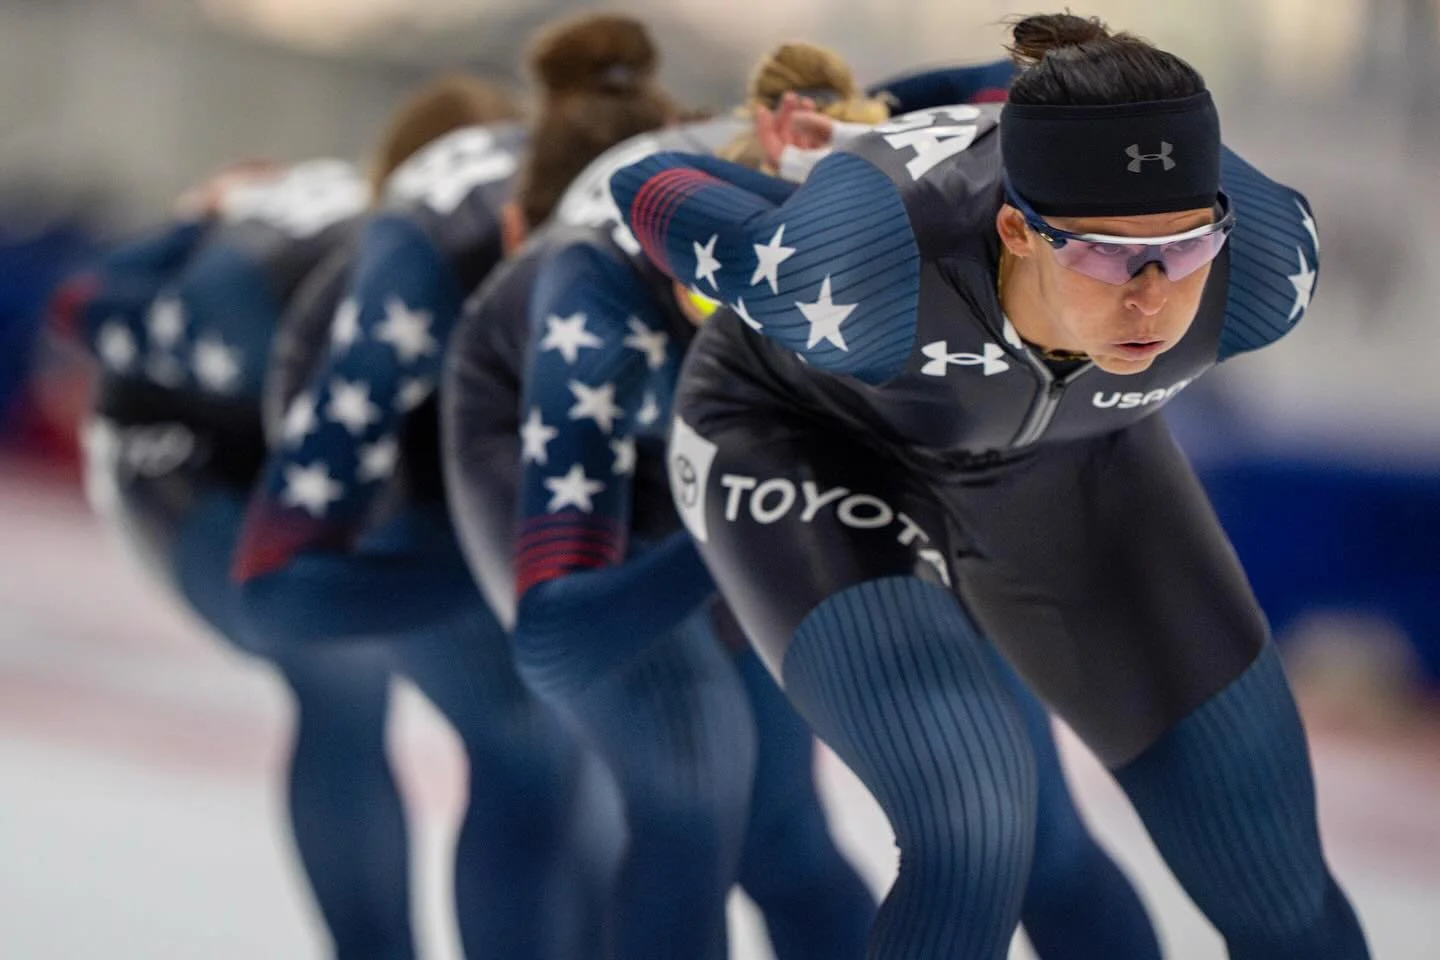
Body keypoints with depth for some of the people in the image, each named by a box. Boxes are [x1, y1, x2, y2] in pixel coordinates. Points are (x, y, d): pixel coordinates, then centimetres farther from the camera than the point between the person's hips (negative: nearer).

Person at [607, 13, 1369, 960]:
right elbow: (654, 191, -19)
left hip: (1053, 452, 4)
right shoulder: (845, 286, -42)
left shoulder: (1265, 271, -32)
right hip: (805, 446, -4)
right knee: (975, 834, -27)